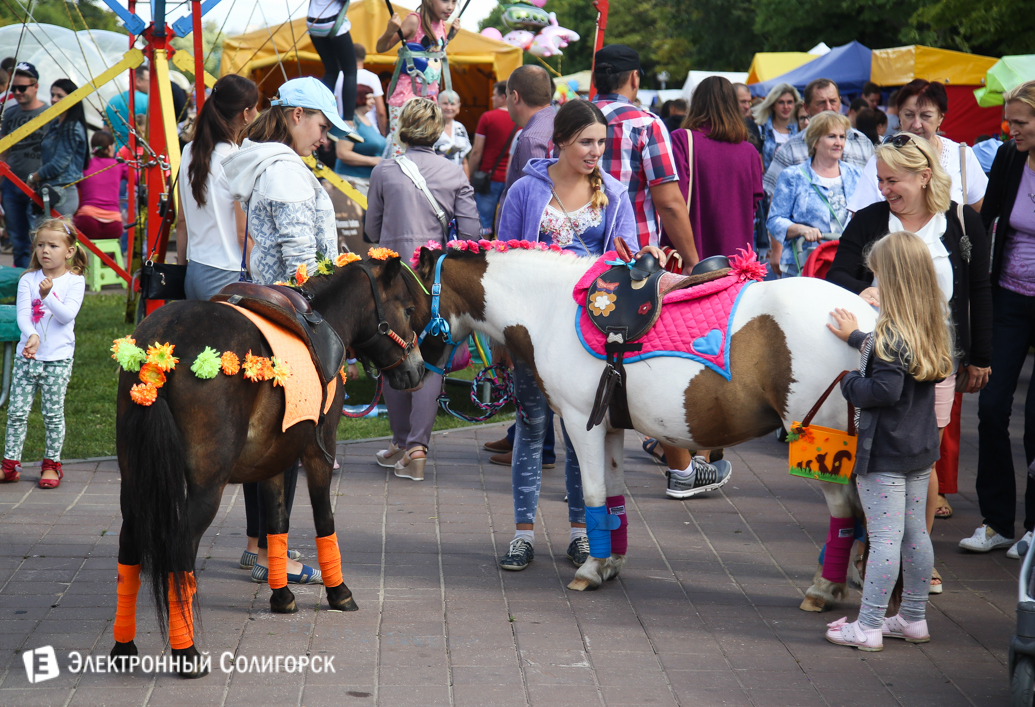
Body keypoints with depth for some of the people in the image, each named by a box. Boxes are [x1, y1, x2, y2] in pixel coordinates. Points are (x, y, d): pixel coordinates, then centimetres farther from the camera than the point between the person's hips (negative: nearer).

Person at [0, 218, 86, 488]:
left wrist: (48, 296, -30)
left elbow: (68, 314, -14)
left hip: (59, 357, -2)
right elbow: (22, 314, -8)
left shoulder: (74, 281, -1)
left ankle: (52, 465, 16)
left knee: (53, 413, 3)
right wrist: (32, 336, -27)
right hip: (27, 355, 2)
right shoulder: (28, 280, 3)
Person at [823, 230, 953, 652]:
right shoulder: (930, 329, 7)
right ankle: (914, 618, 24)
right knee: (915, 533, 15)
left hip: (885, 452, -9)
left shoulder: (892, 333, -19)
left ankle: (868, 626, -1)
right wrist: (857, 338, 33)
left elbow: (885, 389, -27)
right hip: (920, 447, 9)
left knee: (885, 538, -6)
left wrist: (850, 383, -10)